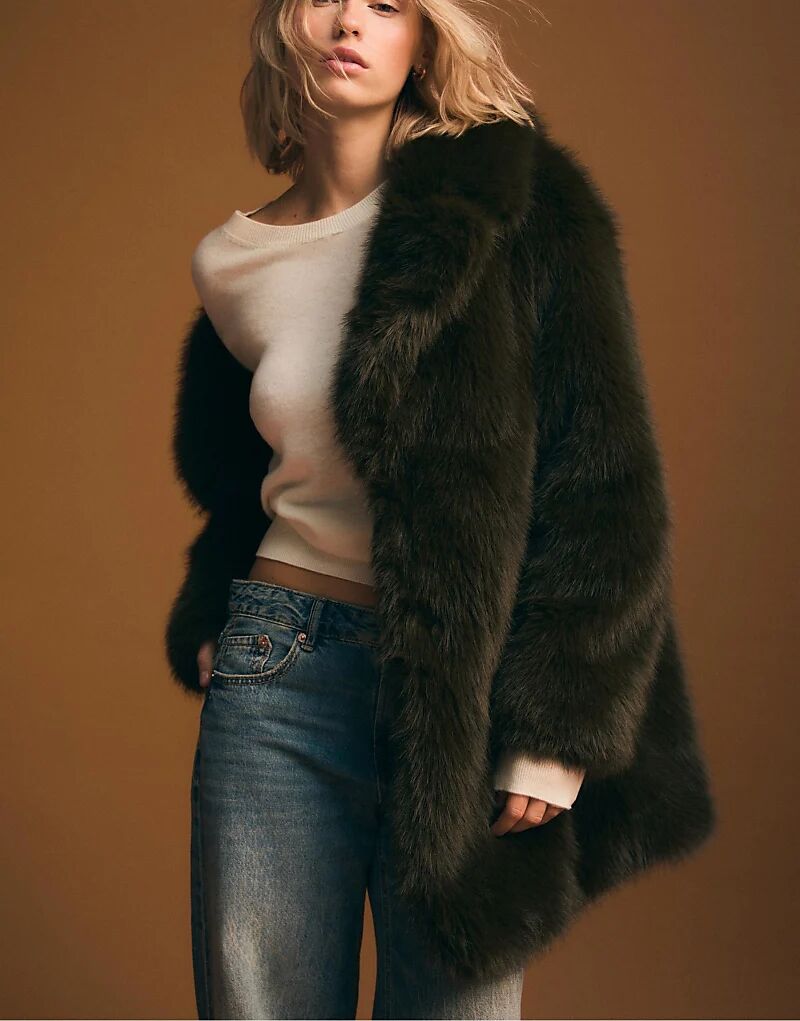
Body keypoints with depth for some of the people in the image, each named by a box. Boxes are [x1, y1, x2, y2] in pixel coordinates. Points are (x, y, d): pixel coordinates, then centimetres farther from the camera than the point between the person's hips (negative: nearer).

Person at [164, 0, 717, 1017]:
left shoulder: (512, 200, -3)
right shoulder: (230, 265, 9)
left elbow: (606, 483, -8)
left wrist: (556, 732, -12)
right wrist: (216, 626, 9)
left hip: (469, 700, -3)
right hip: (280, 687, 3)